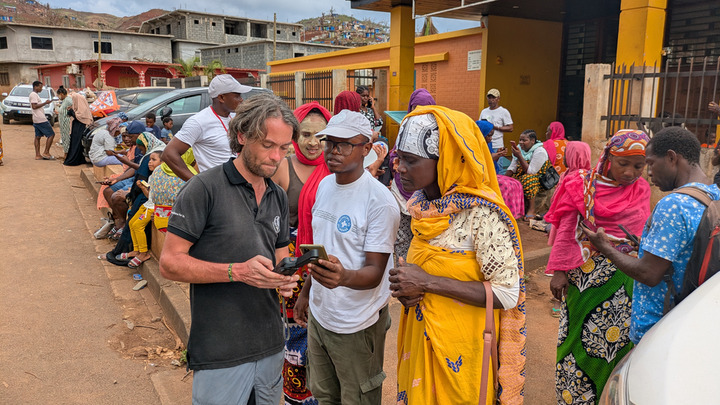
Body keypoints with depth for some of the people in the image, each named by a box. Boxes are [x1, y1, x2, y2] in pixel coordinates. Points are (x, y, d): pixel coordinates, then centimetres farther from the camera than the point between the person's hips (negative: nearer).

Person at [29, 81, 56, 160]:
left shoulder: (34, 95, 21)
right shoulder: (34, 95, -11)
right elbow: (34, 106, -21)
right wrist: (45, 103, -17)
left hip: (36, 120, 11)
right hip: (41, 119, -11)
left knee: (38, 137, 8)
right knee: (51, 134, -8)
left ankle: (38, 155, 8)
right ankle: (46, 153, -9)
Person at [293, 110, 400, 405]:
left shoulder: (380, 201, -21)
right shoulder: (325, 185, 3)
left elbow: (375, 272, -21)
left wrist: (344, 276, -41)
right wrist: (306, 292, 17)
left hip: (356, 325, -7)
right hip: (318, 314, 7)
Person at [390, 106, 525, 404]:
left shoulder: (481, 213, -23)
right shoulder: (421, 205, -1)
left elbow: (507, 294, -23)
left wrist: (428, 283, -25)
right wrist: (408, 287, -7)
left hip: (459, 346, -7)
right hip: (421, 334, 7)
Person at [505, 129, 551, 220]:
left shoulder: (540, 151, -18)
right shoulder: (520, 149, 5)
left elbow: (530, 171, -25)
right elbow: (512, 168, 2)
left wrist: (519, 156, -27)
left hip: (540, 180, -7)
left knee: (527, 179, -37)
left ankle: (531, 210, -30)